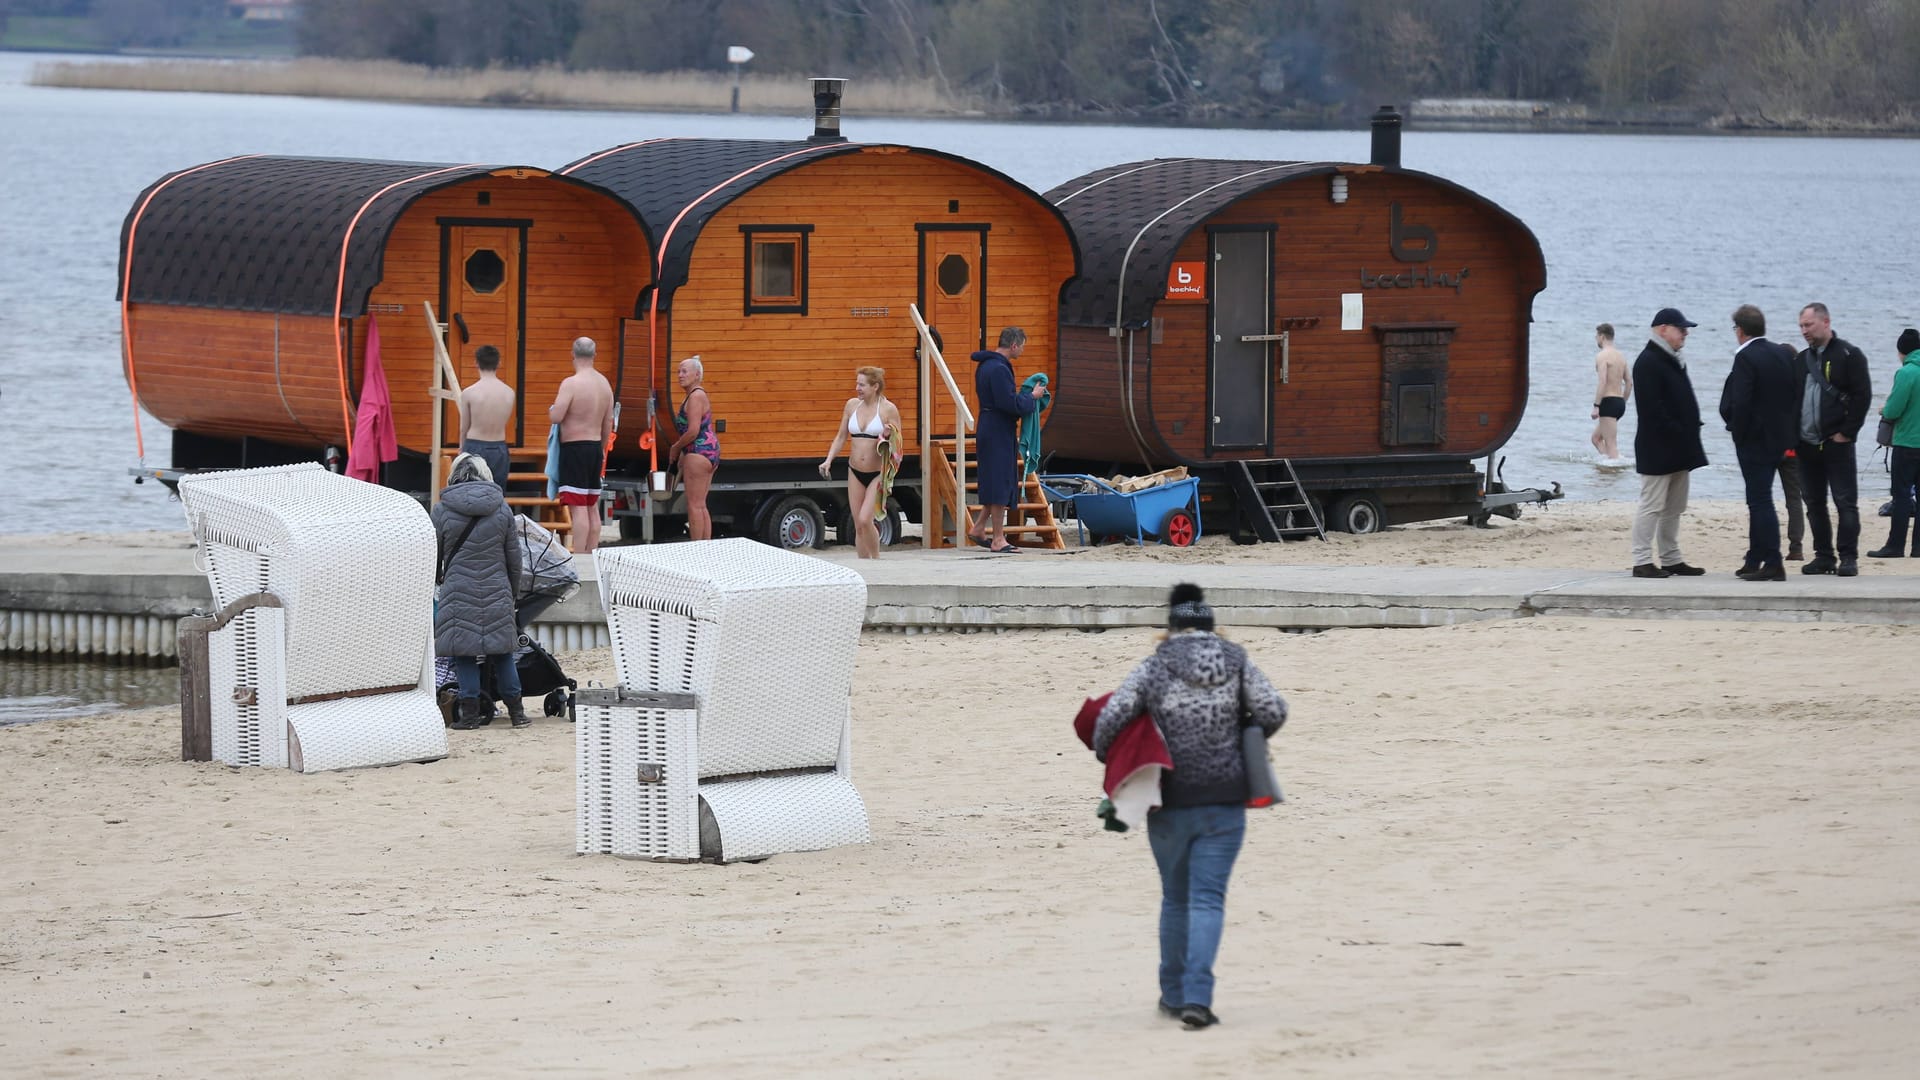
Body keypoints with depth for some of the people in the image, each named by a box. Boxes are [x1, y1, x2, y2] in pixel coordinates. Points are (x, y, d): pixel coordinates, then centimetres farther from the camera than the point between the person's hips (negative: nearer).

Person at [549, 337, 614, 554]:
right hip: (595, 446, 8)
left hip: (574, 448, -8)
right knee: (592, 507, 14)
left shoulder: (570, 383, -15)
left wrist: (552, 409, 2)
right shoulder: (604, 383, 8)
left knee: (578, 508, -10)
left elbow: (556, 417, -22)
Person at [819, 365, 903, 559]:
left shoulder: (888, 409, -9)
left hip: (877, 474, -5)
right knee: (858, 525, 6)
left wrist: (889, 436, -26)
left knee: (865, 519, -18)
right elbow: (841, 437, 12)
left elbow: (898, 444, -4)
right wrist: (828, 460, 1)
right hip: (855, 472, 5)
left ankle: (876, 559, 2)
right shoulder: (852, 405, 5)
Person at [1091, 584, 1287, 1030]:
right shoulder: (1236, 663, 0)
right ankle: (1197, 997, -17)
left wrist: (1103, 754, 8)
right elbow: (1273, 712, -4)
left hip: (1170, 804, 0)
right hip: (1224, 803, 0)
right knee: (1208, 899, -1)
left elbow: (1112, 716, -12)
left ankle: (1174, 994, 26)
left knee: (1175, 898, 17)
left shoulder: (1155, 668, -5)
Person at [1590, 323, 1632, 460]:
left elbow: (1602, 382, -21)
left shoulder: (1602, 356, -11)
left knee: (1611, 444, -9)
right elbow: (1629, 382, 18)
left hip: (1608, 402, -9)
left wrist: (1596, 406, -20)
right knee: (1596, 438, 18)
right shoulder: (1621, 356, 16)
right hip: (1620, 402, 9)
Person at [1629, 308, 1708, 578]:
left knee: (1674, 508, 12)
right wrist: (1675, 432, -21)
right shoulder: (1648, 362, -13)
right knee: (1652, 505, -9)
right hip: (1658, 448, -10)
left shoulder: (1672, 362, 18)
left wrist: (1687, 438, 12)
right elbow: (1652, 407, -21)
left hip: (1678, 449, 10)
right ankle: (1642, 561, -8)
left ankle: (1671, 560, 18)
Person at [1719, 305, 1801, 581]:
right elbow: (1796, 395, 10)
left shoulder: (1746, 358, -17)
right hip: (1779, 439, 8)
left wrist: (1738, 432, -9)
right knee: (1759, 500, 17)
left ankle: (1773, 564, -8)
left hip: (1754, 441, -8)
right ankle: (1754, 561, 23)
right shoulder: (1784, 354, 7)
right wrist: (1789, 430, 14)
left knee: (1760, 501, -5)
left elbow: (1740, 403, -23)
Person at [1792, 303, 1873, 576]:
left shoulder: (1849, 356, -5)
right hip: (1807, 445, 6)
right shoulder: (1801, 360, 14)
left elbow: (1862, 395, -10)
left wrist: (1846, 432, -13)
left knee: (1845, 502, -5)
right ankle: (1824, 556, 14)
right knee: (1814, 503, 8)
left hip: (1837, 443, -6)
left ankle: (1848, 557, -3)